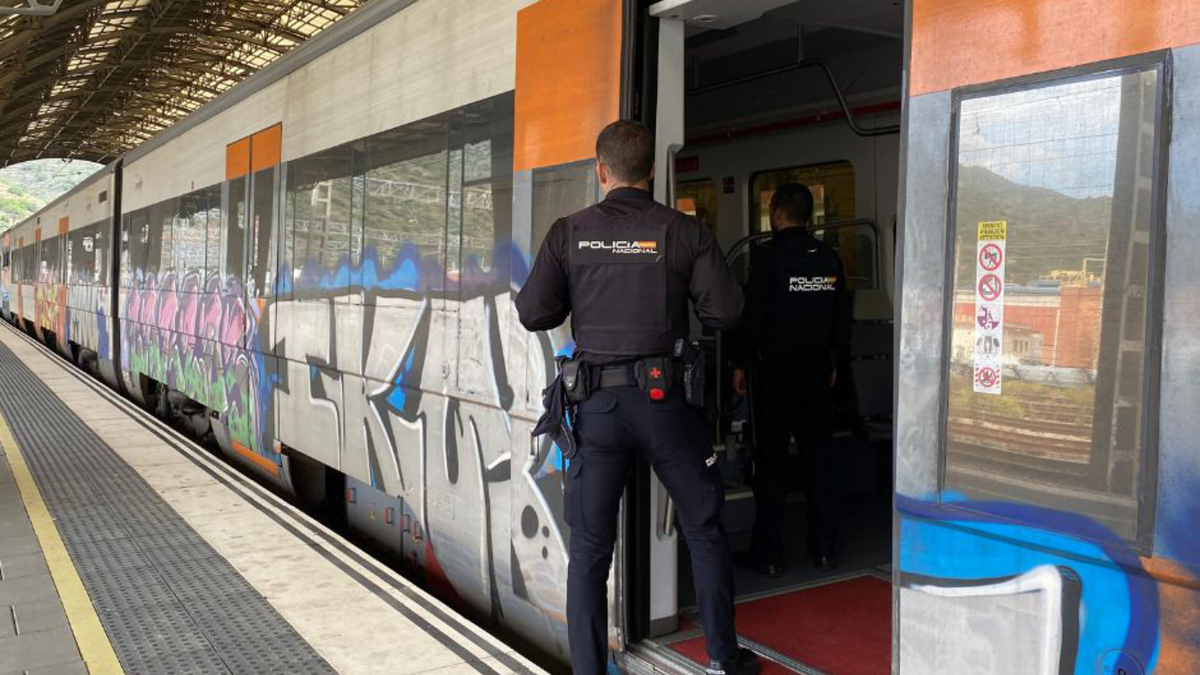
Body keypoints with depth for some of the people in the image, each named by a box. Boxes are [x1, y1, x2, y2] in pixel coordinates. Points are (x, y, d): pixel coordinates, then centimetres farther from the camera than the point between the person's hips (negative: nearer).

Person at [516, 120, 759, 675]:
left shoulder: (570, 232, -1)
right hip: (664, 398, 0)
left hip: (595, 401, 1)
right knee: (704, 529, 16)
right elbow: (726, 311, -7)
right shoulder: (682, 231, -3)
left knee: (589, 547, 10)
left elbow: (533, 313, -3)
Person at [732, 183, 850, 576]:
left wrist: (742, 364, -3)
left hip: (775, 367, -5)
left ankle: (768, 554, 4)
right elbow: (842, 317, 12)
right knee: (819, 458, 10)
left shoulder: (767, 257, -10)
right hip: (818, 367, 5)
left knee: (771, 460, 0)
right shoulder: (829, 259, 7)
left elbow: (752, 316, -11)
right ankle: (824, 548, 16)